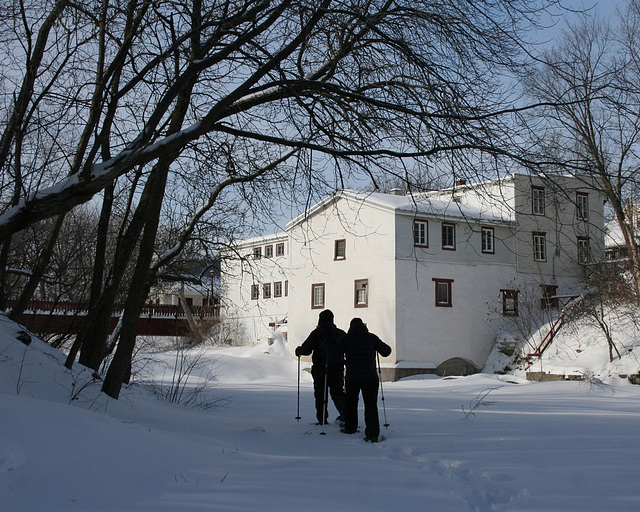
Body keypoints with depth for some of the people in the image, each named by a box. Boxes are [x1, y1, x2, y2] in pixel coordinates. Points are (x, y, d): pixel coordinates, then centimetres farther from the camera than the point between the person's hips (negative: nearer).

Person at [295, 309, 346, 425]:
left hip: (320, 369, -3)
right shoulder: (340, 333, 4)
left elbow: (306, 349, -7)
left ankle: (322, 419, 1)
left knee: (320, 394, 4)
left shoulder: (316, 333, -5)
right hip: (337, 370, 3)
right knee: (337, 392, 16)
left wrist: (298, 350, 13)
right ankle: (344, 412, 0)